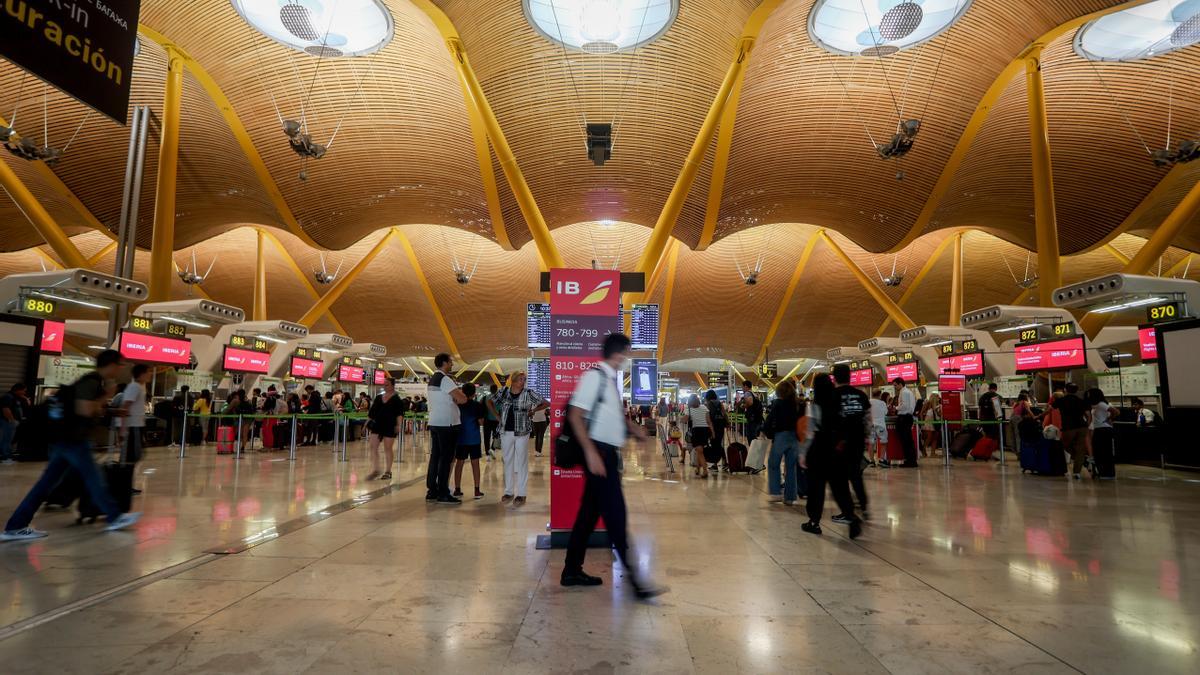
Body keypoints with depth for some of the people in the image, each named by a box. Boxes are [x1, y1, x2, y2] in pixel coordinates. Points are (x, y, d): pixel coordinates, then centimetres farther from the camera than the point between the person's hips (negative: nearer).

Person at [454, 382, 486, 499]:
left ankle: (457, 489, 12)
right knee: (475, 463, 2)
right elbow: (480, 422, -5)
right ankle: (477, 490, 3)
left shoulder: (458, 405, 1)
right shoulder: (478, 405, -6)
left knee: (459, 463, 8)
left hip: (460, 438, 2)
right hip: (474, 438, -2)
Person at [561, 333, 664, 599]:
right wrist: (591, 453, -24)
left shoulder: (611, 379, 13)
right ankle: (634, 580, -2)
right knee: (615, 514, -7)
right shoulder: (594, 376, -14)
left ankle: (572, 571, 25)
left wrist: (633, 427, 13)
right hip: (598, 452, -9)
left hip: (607, 452, 9)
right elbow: (575, 415, -19)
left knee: (590, 512, 14)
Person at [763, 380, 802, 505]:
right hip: (794, 437, 4)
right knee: (791, 467, 10)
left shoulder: (777, 403, -7)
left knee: (773, 464, 11)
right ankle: (790, 496, 12)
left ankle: (776, 493, 6)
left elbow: (770, 420, -10)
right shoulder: (797, 404, 6)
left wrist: (765, 431, 4)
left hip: (780, 436, -4)